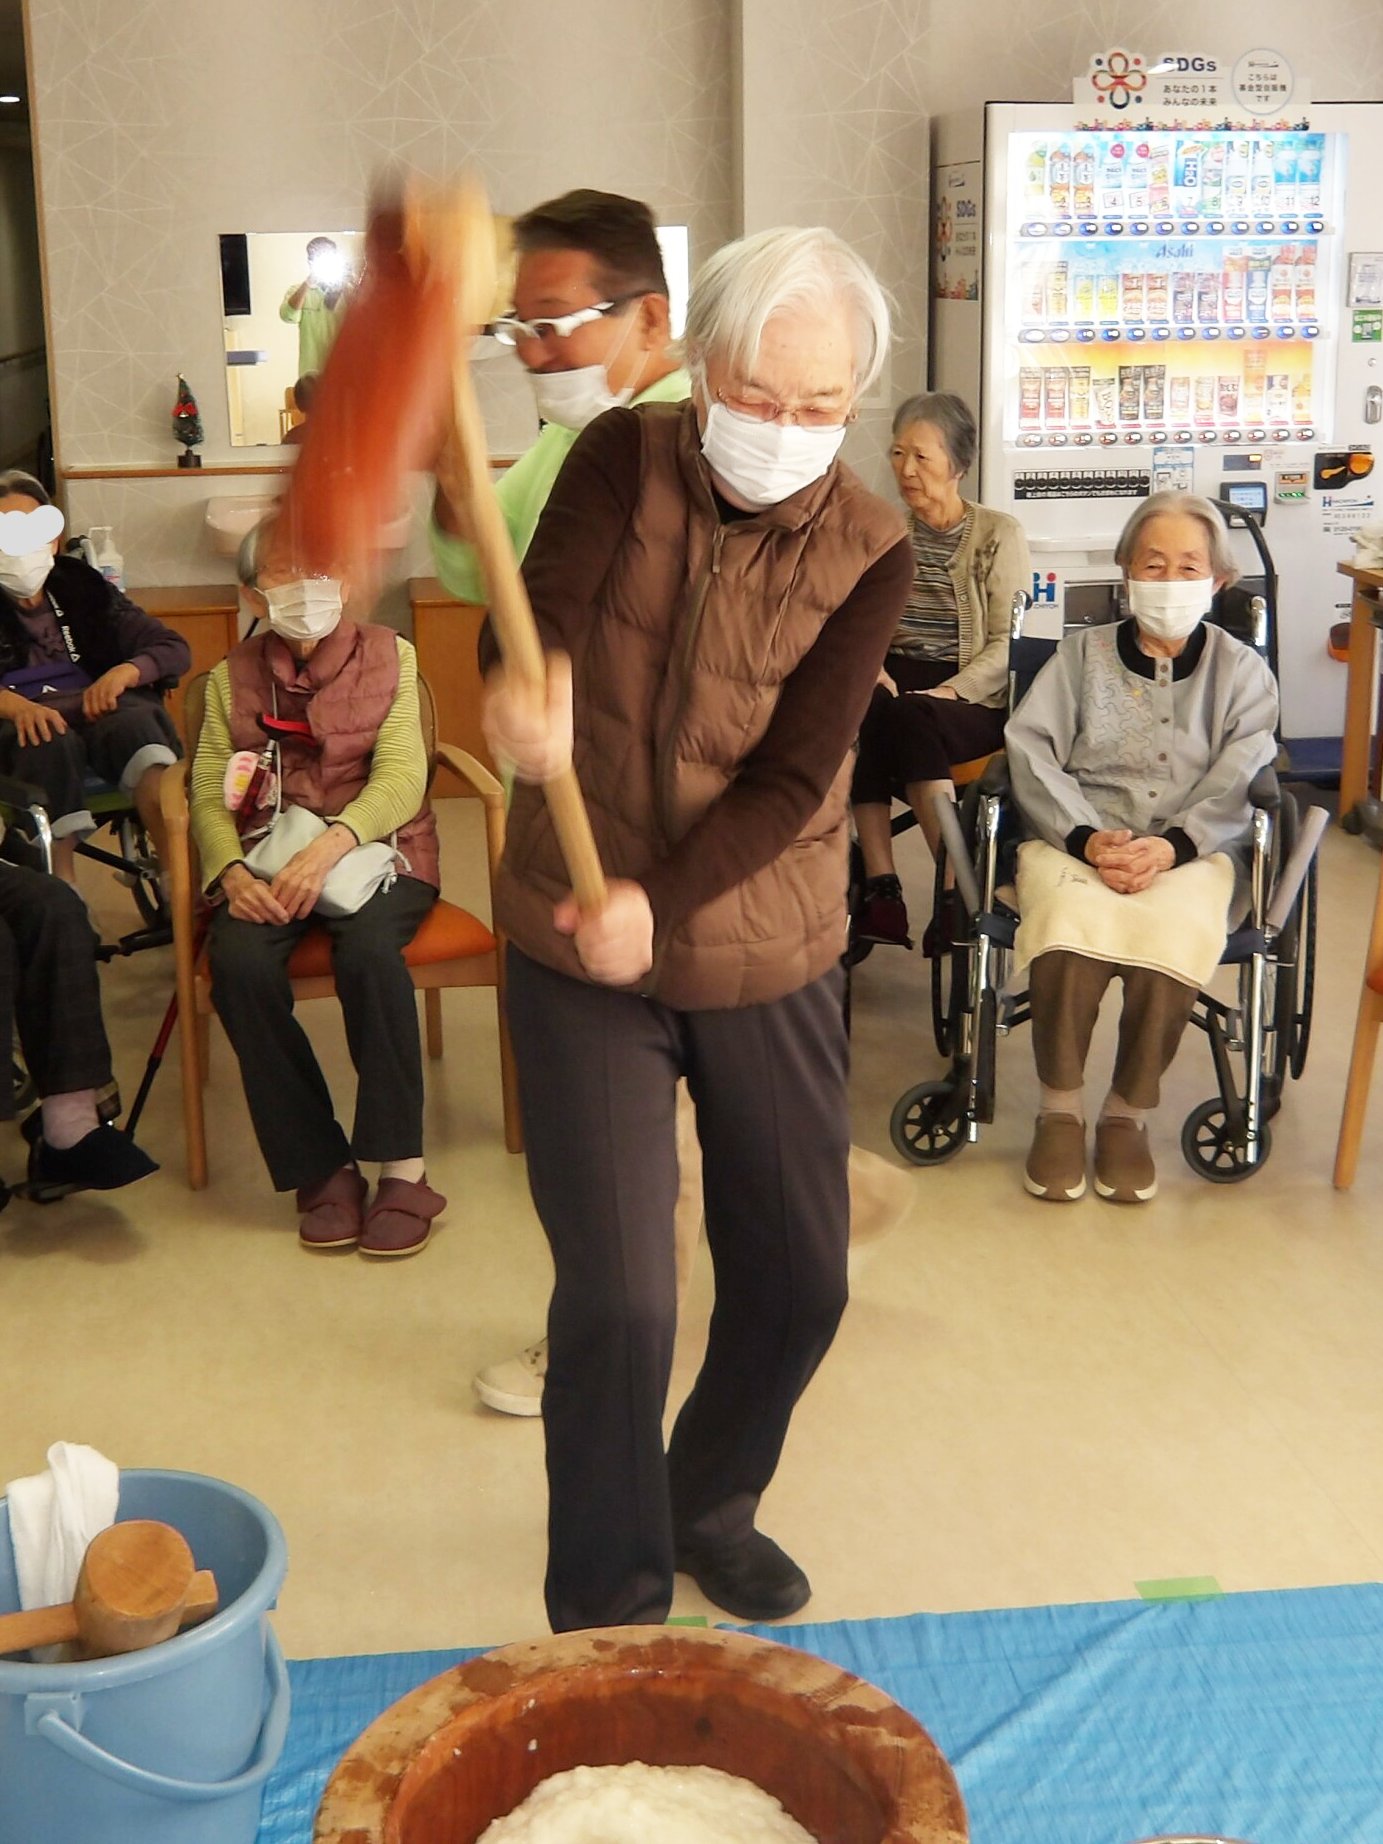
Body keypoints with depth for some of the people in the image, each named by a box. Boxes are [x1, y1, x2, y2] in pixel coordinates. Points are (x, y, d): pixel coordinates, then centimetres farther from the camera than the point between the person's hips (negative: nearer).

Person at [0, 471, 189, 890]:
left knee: (135, 720, -34)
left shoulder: (80, 585, 18)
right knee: (53, 742, -37)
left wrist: (125, 672, -9)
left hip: (97, 712, 2)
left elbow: (174, 649, 13)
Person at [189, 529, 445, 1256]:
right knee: (240, 963, -30)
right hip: (266, 863, 2)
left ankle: (402, 1170, -26)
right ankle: (320, 1170, -18)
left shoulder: (390, 657, 6)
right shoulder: (232, 677, 12)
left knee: (369, 949, -35)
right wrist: (232, 872, -20)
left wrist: (333, 844, -25)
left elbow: (401, 776, -7)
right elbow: (209, 793, 2)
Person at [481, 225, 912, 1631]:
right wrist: (524, 681, -48)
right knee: (618, 1297, -5)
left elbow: (797, 776, -15)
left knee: (799, 1278, 11)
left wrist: (660, 902, -28)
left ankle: (709, 1505, 40)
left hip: (769, 954, 2)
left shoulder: (868, 552, -8)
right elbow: (540, 607, -24)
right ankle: (607, 1609, 17)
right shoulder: (623, 461, -8)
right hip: (579, 949, -2)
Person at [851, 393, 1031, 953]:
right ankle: (880, 887, -35)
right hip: (893, 681, 3)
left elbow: (1009, 644, -3)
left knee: (908, 715, -38)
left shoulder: (999, 534, 4)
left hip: (975, 701, -3)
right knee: (855, 711, -34)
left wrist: (951, 690, -19)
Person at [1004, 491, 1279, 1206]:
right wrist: (1088, 839, -16)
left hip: (1191, 851, 0)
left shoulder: (1242, 671, 15)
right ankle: (1059, 1109, -17)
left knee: (1171, 937, -35)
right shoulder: (1082, 653, 16)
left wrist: (1171, 846, -19)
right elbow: (1030, 747, 1)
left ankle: (1129, 1114, -15)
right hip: (1072, 838, 0)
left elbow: (1238, 784, 1)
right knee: (1071, 928, -35)